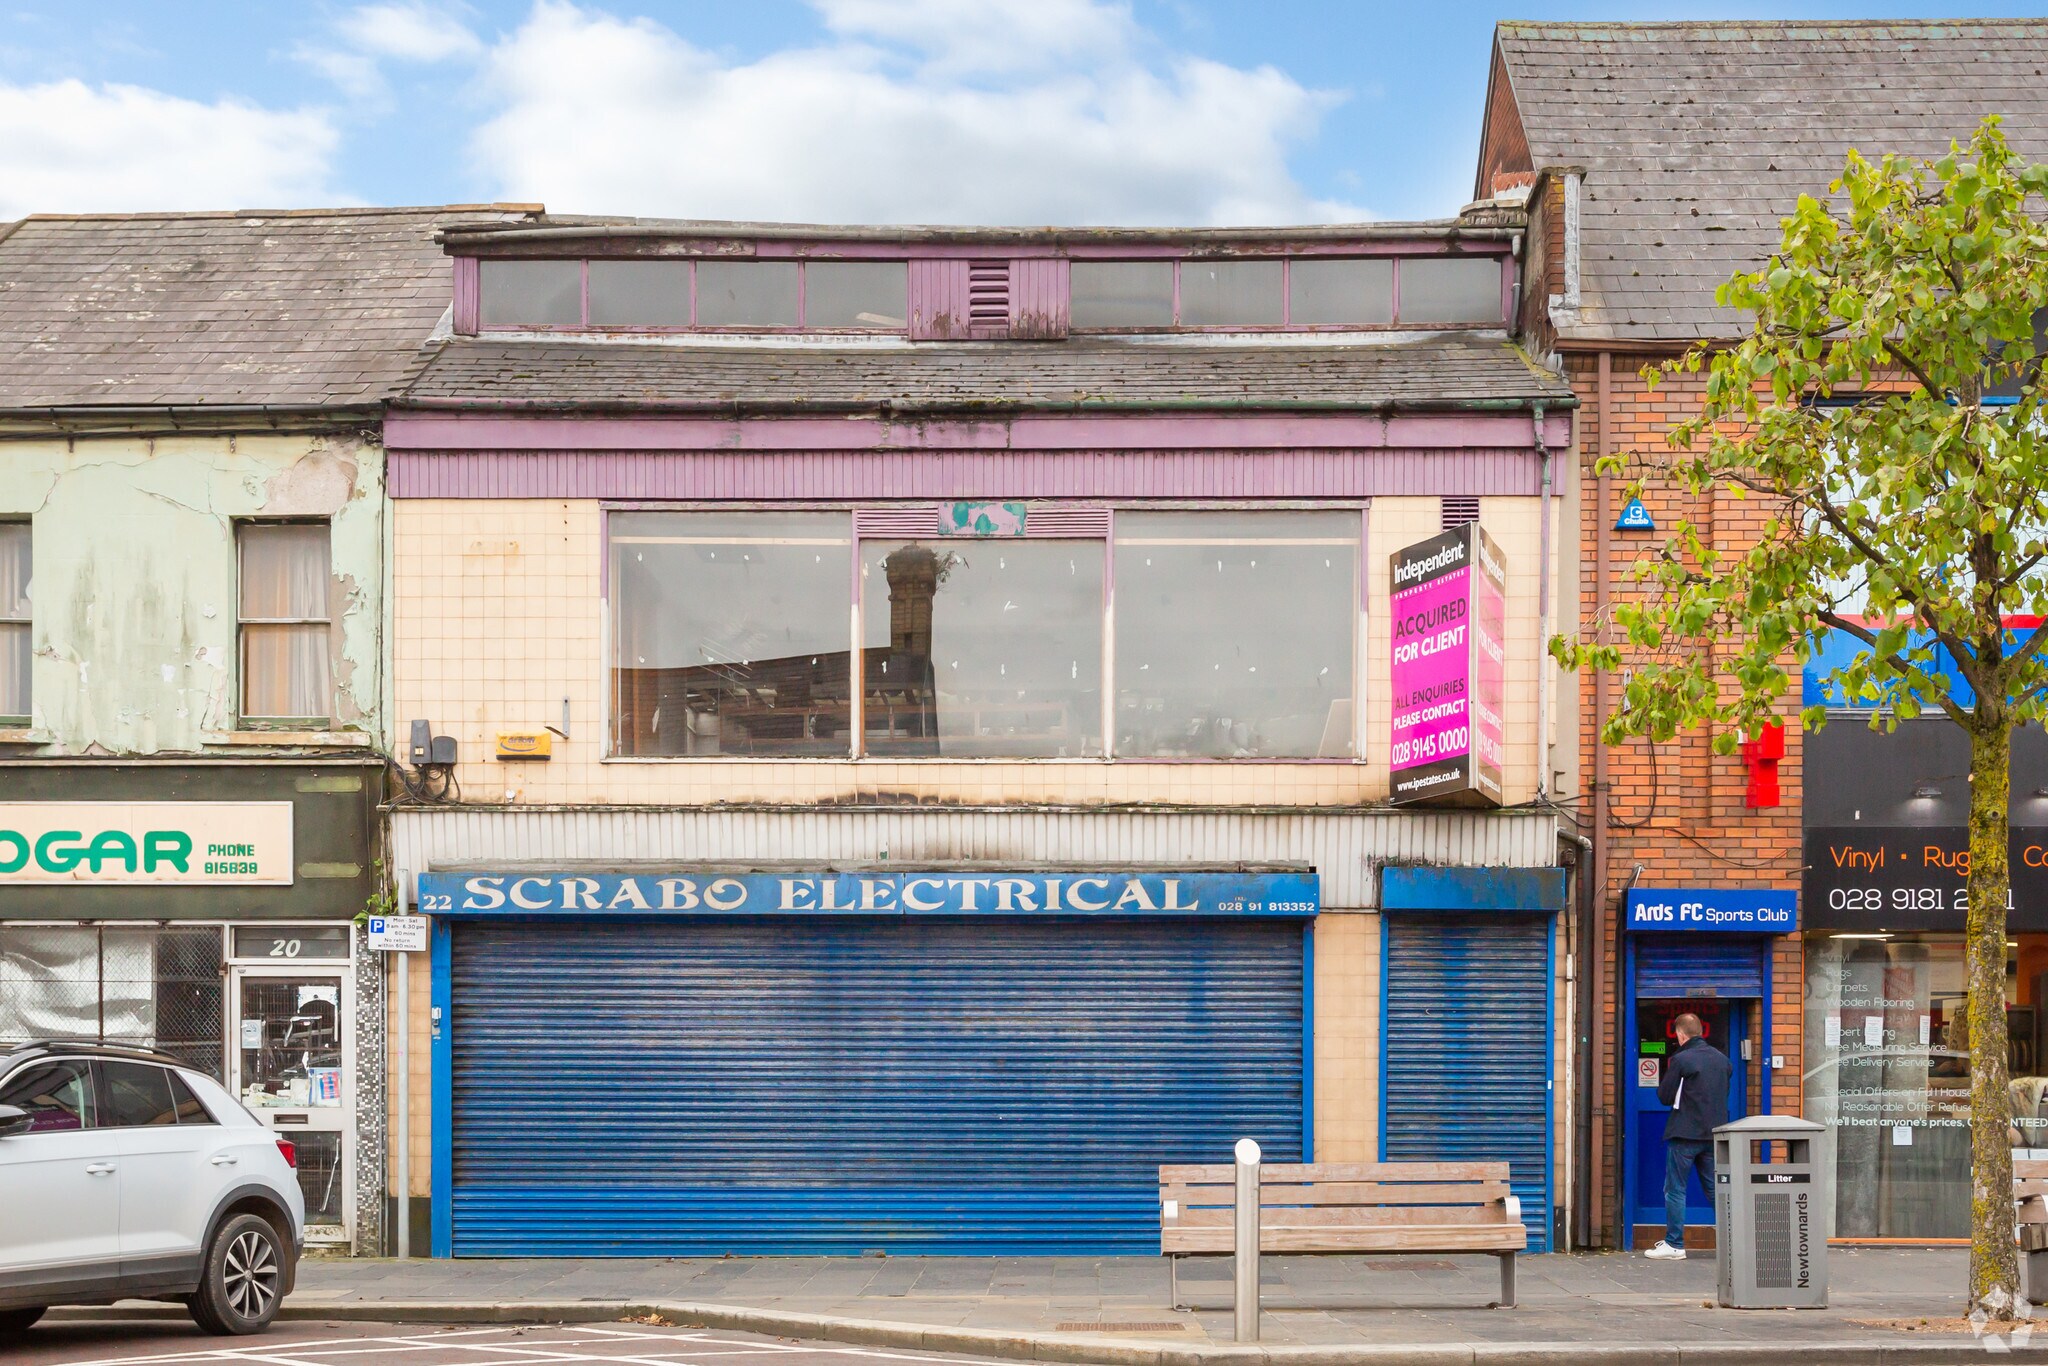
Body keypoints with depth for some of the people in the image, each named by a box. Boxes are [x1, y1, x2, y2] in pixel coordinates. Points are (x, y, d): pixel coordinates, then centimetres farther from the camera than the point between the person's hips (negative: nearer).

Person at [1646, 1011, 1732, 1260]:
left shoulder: (1681, 1060, -12)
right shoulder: (1722, 1058, 8)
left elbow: (1665, 1096, -8)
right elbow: (1725, 1092, 17)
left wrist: (1664, 1079, 12)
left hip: (1686, 1134, -6)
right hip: (1715, 1134, 6)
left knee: (1675, 1190, 1)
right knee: (1715, 1189, 12)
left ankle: (1674, 1245, 1)